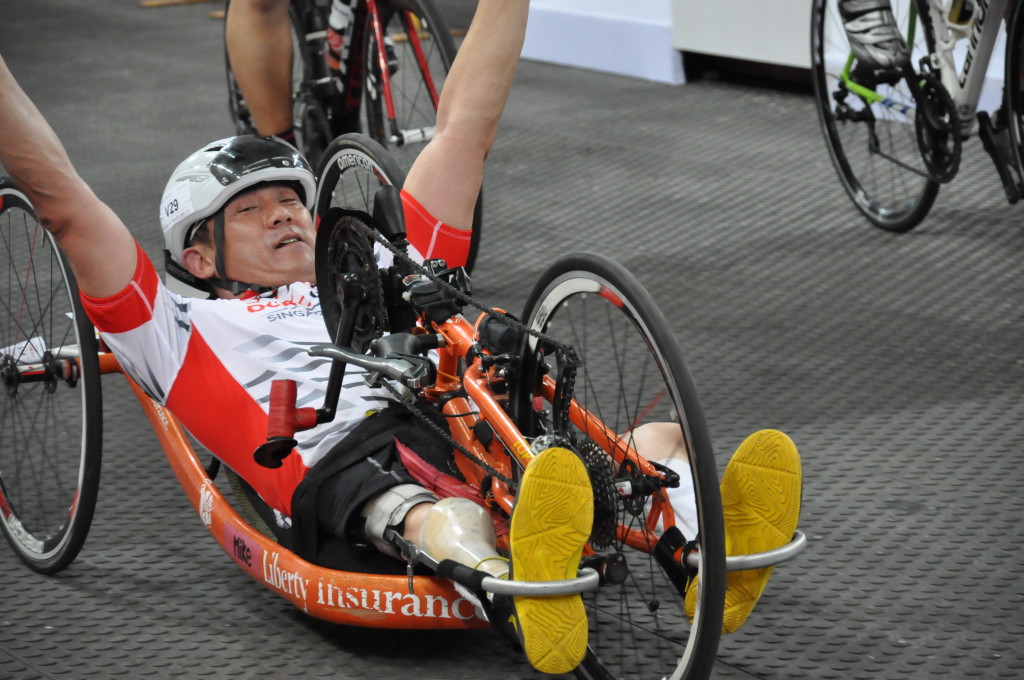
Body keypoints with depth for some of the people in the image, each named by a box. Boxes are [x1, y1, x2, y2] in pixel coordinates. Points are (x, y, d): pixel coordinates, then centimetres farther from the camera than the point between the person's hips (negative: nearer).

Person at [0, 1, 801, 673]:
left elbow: (465, 129, 41)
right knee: (449, 522, -41)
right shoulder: (187, 331, 29)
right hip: (342, 463, -5)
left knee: (661, 446, -24)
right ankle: (530, 605, -74)